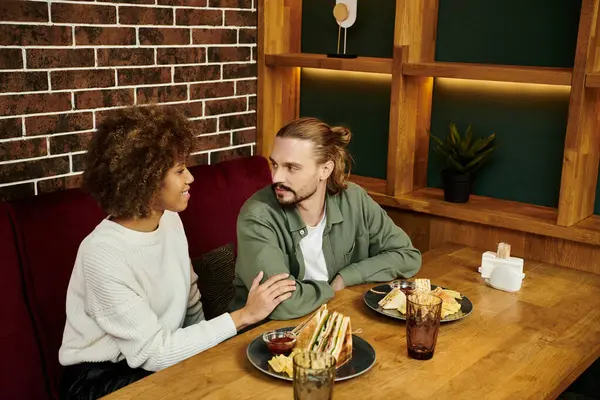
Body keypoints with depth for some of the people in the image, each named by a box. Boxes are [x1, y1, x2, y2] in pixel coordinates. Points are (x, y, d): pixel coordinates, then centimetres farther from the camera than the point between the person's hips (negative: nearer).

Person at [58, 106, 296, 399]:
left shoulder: (170, 220, -4)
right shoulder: (103, 254, -27)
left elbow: (190, 298, 10)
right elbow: (153, 354, -25)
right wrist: (244, 315, -25)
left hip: (158, 356, 6)